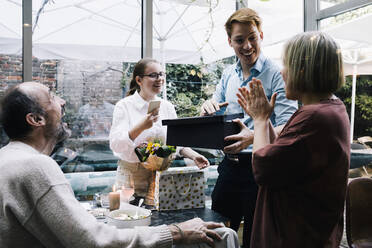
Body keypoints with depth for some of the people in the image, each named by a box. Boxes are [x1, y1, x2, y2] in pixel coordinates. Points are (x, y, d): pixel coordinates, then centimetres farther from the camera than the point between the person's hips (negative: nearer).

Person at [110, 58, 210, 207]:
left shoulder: (167, 107, 8)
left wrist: (194, 156, -4)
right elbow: (116, 145, -16)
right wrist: (141, 127, -30)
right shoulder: (124, 106, -6)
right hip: (132, 179, -3)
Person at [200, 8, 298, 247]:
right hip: (230, 164, 6)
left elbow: (287, 128, -17)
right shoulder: (228, 75, 10)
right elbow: (213, 119, 16)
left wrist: (254, 136, -35)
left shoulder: (277, 75, -10)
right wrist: (208, 108, -8)